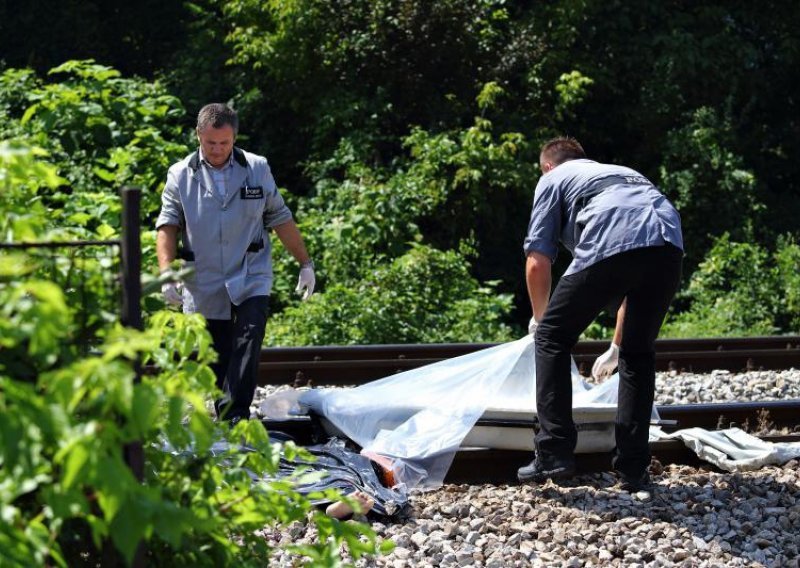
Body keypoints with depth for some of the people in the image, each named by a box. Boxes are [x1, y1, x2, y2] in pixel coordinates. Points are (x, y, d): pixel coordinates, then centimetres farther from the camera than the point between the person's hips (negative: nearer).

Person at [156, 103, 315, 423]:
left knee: (248, 344, -20)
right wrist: (166, 271, -16)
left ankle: (235, 415, -25)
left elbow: (280, 219, 13)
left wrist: (305, 264, 13)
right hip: (204, 287, 1)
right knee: (216, 360, 7)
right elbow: (167, 225, -2)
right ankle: (224, 421, 18)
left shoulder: (257, 169, 8)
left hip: (251, 280, -1)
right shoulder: (180, 175, 5)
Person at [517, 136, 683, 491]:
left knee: (552, 339, 13)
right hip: (669, 247, 5)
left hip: (610, 248, -5)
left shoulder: (553, 180, 26)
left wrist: (540, 318, 35)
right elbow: (636, 284, 45)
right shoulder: (625, 173, 42)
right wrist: (615, 348, 53)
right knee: (638, 353, 23)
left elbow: (537, 263, 16)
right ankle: (633, 469, 19)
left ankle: (554, 453, 4)